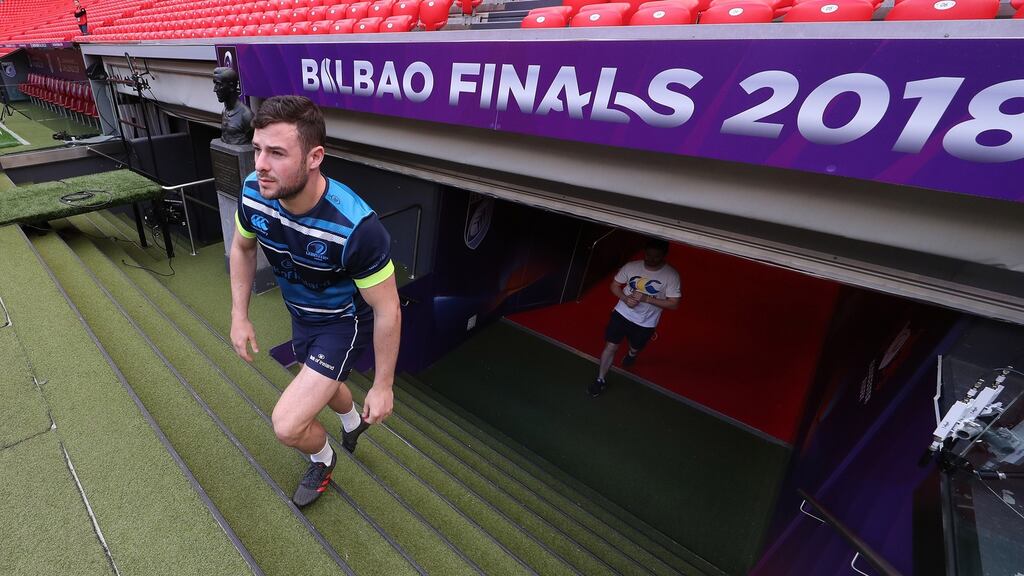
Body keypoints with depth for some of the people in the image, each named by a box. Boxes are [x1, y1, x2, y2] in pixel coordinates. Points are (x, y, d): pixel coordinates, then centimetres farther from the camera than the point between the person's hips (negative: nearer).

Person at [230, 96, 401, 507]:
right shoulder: (253, 193, -20)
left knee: (287, 425, -12)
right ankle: (353, 421, 67)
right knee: (320, 385, 31)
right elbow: (242, 248, 4)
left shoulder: (356, 226, -38)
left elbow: (387, 310, -27)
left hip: (345, 323, -6)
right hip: (301, 314, 7)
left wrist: (382, 385, -18)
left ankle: (322, 459, 27)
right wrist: (239, 315, 3)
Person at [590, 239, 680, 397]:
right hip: (622, 313, 0)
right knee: (611, 346, 0)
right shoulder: (631, 266, -13)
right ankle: (600, 380, 19)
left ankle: (631, 354, 63)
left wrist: (646, 298, -26)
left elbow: (673, 304, -16)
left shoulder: (671, 276, -18)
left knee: (635, 348, 24)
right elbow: (615, 286, -1)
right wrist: (625, 298, -21)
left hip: (646, 323, 0)